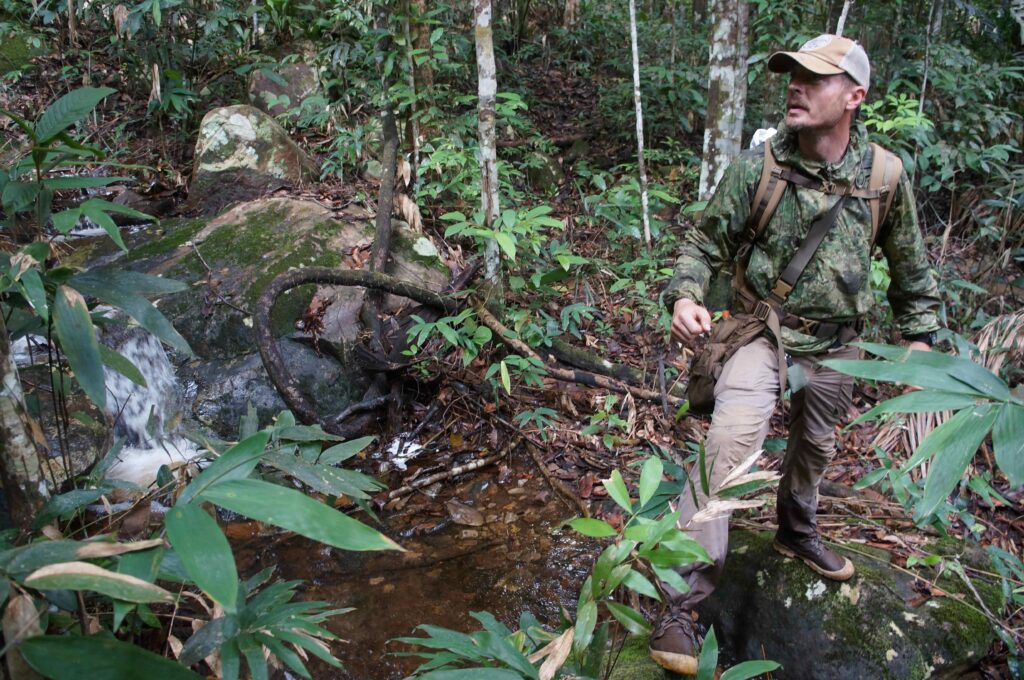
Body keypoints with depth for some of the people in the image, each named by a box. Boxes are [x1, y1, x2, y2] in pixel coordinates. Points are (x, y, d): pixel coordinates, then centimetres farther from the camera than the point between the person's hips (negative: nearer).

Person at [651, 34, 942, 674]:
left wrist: (920, 336, 7)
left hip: (835, 345, 4)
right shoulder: (756, 166, -13)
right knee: (730, 439, -24)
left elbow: (912, 266, 8)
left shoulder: (886, 176, -6)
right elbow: (706, 242, -4)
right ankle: (682, 601, -18)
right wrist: (685, 295, -22)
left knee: (816, 448, 23)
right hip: (763, 331, -3)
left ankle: (797, 531, 55)